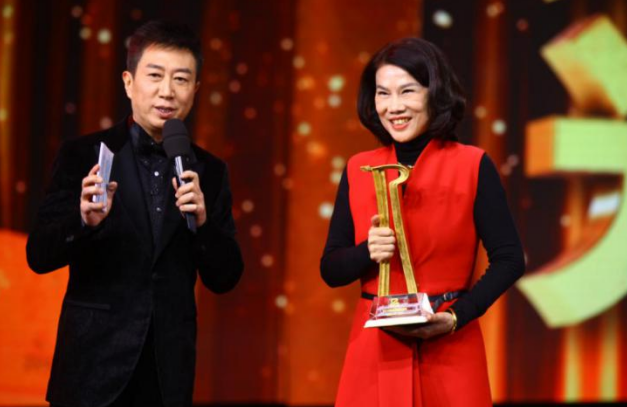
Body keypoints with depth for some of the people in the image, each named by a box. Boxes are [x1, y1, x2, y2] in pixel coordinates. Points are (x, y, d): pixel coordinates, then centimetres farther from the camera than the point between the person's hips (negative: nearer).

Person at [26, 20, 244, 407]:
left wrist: (203, 222, -14)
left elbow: (225, 278, 4)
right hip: (94, 363, -2)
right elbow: (39, 255, -5)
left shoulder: (209, 172, 6)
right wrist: (86, 220, -24)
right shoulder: (84, 156, -2)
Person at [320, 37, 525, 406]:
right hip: (374, 352, 3)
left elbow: (509, 259, -2)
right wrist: (368, 253, -12)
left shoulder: (473, 165, -2)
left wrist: (458, 316, -14)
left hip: (450, 352, -2)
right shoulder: (357, 170, 6)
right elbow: (331, 270, 8)